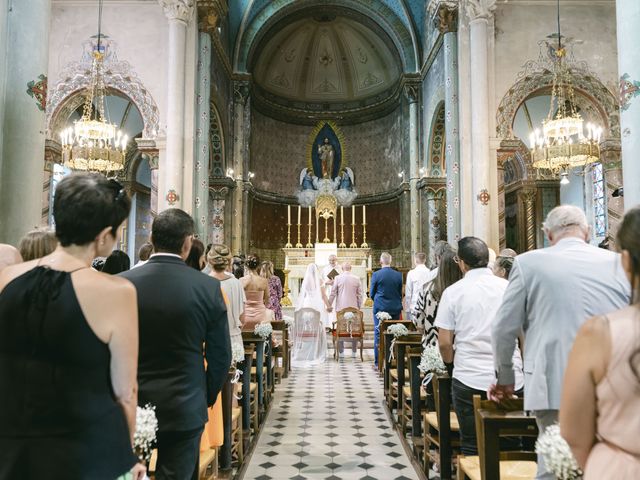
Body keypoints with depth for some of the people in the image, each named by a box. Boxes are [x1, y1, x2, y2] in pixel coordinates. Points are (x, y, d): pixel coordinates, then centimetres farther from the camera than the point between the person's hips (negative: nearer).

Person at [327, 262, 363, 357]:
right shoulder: (356, 279, 1)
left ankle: (341, 351, 7)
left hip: (341, 307, -1)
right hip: (353, 308, 1)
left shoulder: (337, 278, -2)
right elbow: (359, 295, 4)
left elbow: (333, 293, -1)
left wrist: (329, 305, 8)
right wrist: (359, 306, 13)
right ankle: (353, 352, 11)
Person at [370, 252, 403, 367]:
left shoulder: (376, 274, -9)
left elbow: (371, 293, -1)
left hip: (380, 308, -2)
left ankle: (378, 361, 7)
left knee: (378, 334, 4)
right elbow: (400, 293, 7)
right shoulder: (398, 275, -2)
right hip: (395, 309, 3)